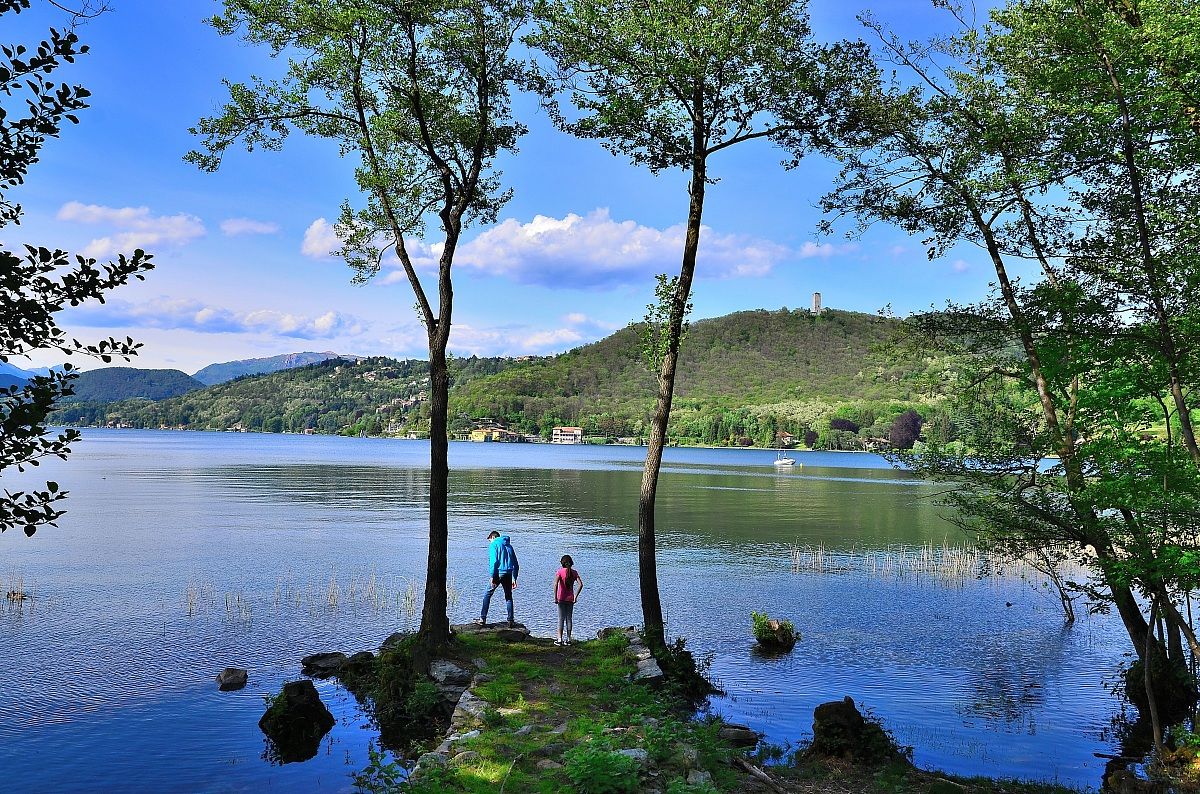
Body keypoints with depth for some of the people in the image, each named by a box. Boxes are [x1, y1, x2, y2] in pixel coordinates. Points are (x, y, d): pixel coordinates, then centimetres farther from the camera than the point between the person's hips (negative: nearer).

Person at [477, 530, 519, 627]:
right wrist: (514, 578, 17)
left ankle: (483, 619, 1)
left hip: (498, 573, -5)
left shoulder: (494, 544, 1)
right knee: (508, 597, 12)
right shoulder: (509, 545, 19)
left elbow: (494, 561, -13)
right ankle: (510, 621, 7)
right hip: (508, 574, 5)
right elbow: (516, 564, 17)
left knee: (487, 595, 5)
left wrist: (492, 577, -14)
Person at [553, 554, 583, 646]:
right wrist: (575, 596, -2)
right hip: (570, 598, 3)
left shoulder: (560, 571, -9)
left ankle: (559, 639, 1)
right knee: (569, 618, 10)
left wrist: (555, 598, -15)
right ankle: (568, 639, 12)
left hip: (562, 598, -3)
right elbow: (580, 585, -8)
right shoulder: (574, 572, 1)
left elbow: (555, 584, -21)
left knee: (561, 619, 3)